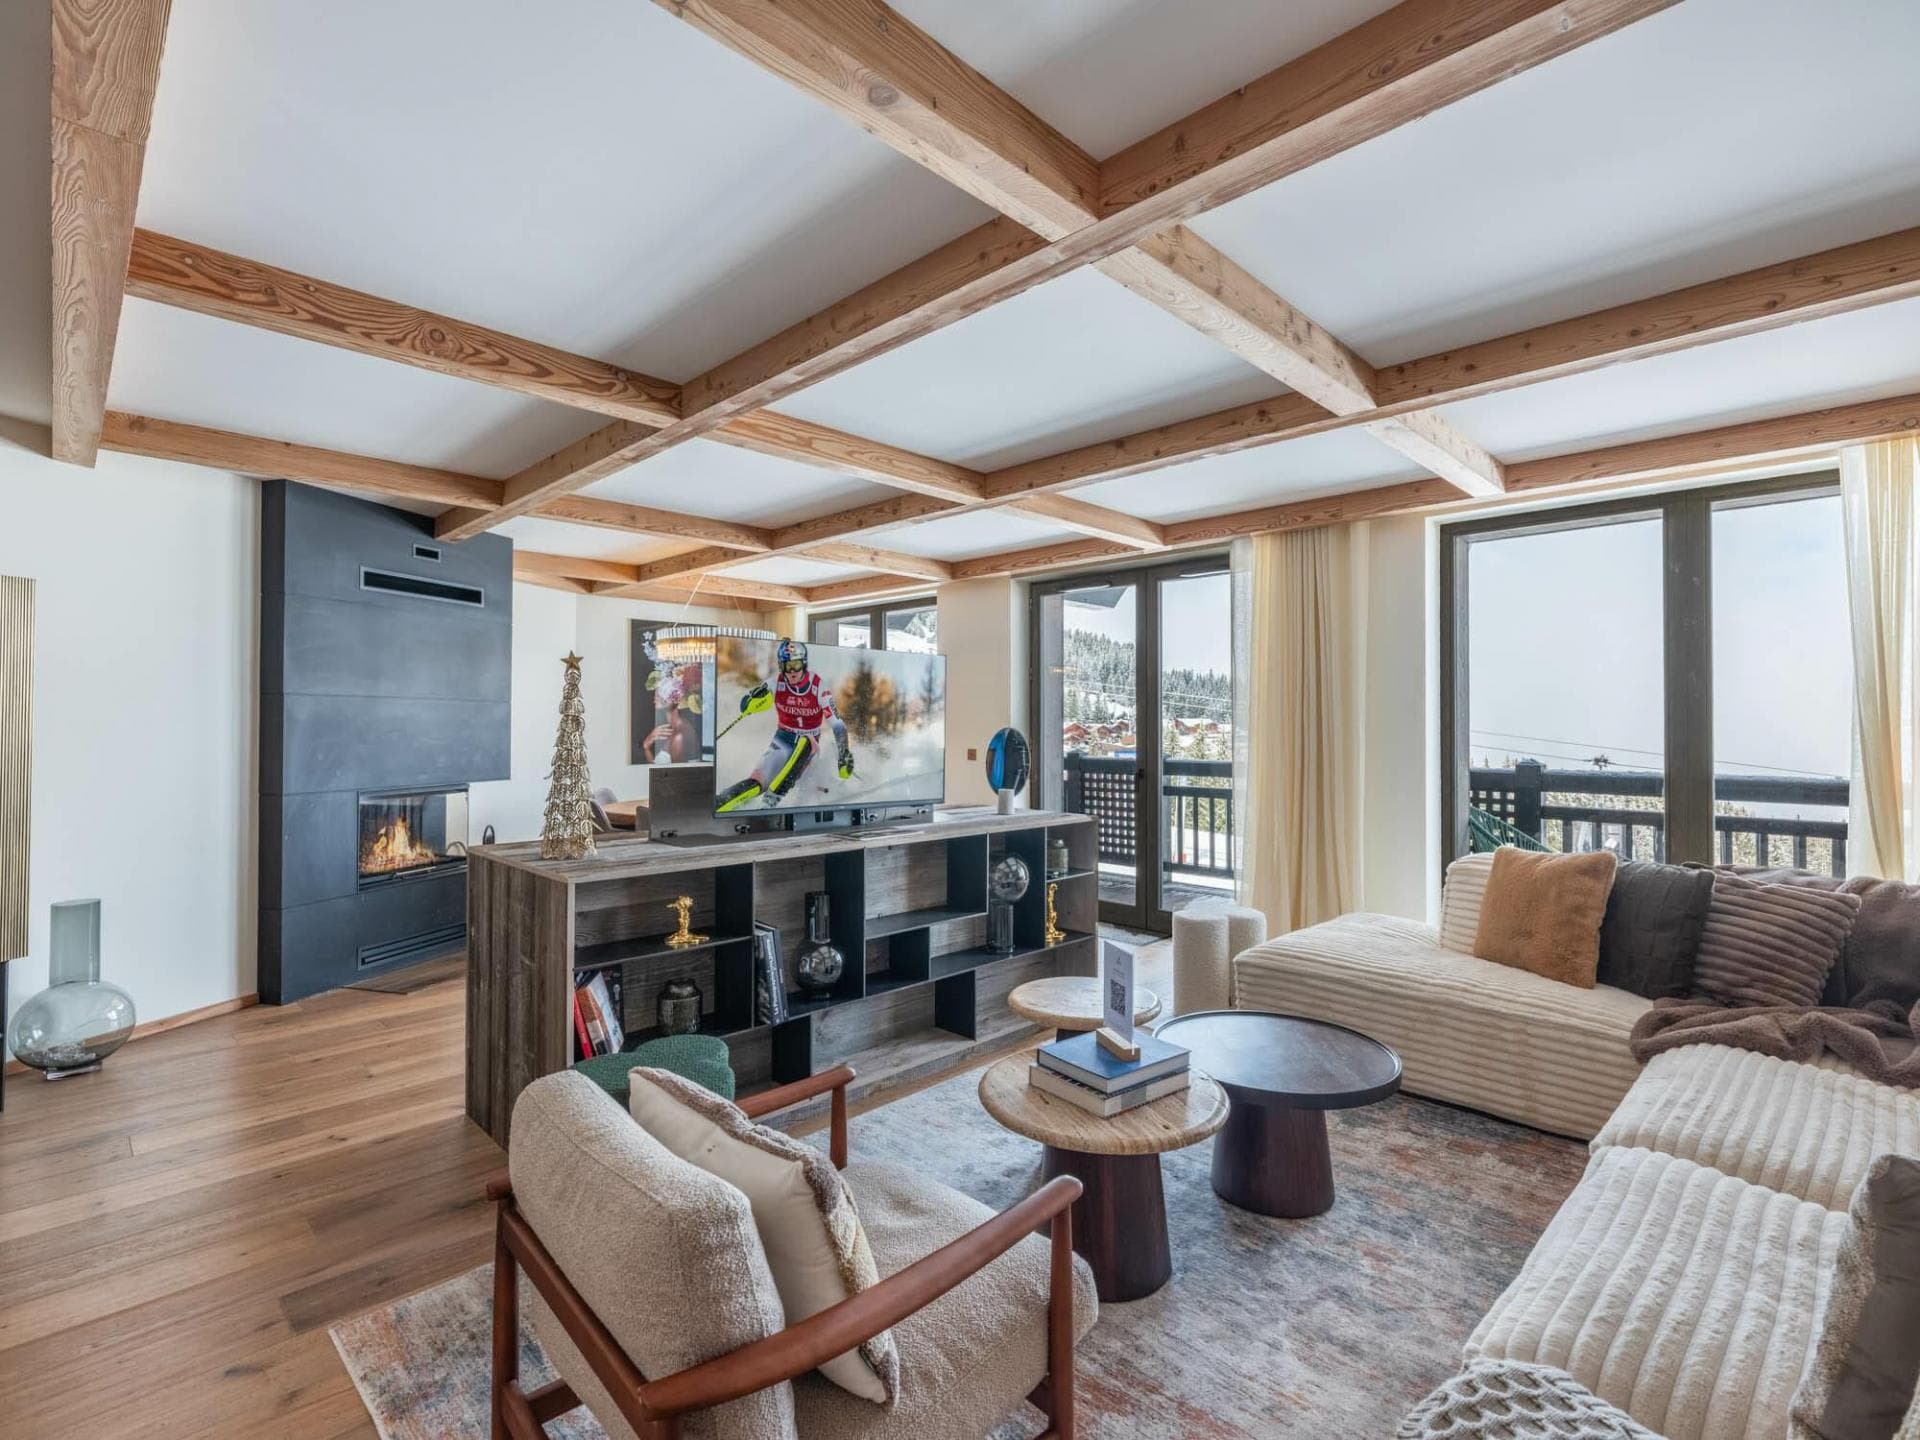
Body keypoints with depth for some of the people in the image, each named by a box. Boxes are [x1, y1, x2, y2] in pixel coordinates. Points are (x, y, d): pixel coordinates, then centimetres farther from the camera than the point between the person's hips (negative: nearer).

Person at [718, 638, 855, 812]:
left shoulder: (818, 687, -17)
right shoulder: (776, 683, -12)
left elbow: (837, 725, -12)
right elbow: (745, 706, -9)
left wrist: (845, 756, -20)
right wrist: (754, 698, -32)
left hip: (808, 745, -1)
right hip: (783, 739, 1)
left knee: (804, 742, -37)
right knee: (756, 783, -23)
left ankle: (772, 798, -38)